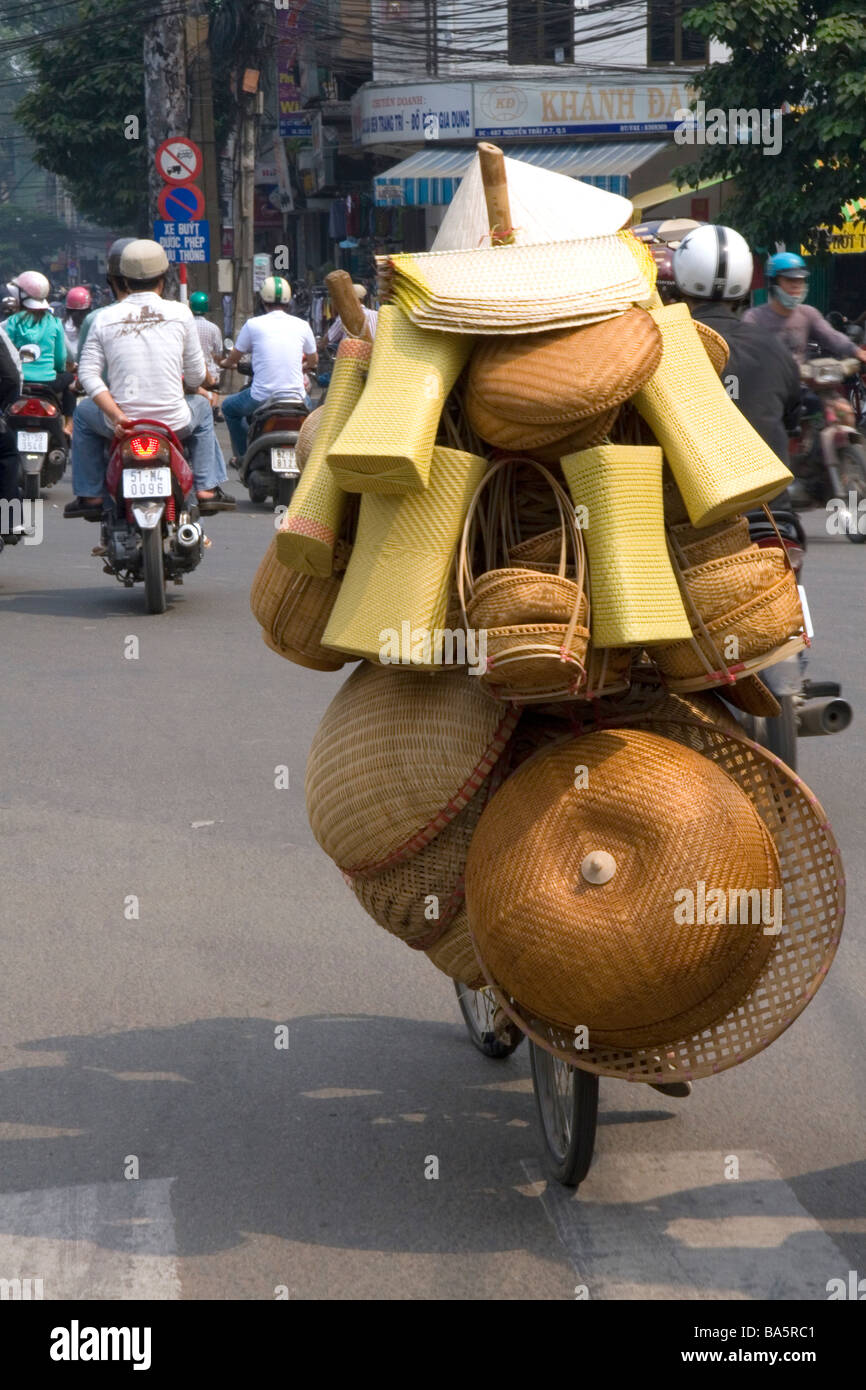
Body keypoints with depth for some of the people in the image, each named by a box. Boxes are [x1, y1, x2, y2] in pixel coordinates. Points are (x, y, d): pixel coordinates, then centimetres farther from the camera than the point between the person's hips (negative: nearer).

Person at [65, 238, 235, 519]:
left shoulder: (104, 318, 0)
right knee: (201, 407, 34)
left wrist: (116, 414, -11)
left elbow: (88, 372, -8)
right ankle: (207, 490, 25)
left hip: (121, 422, 0)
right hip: (173, 422, 0)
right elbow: (196, 375, 2)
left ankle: (89, 494, 27)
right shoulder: (179, 313, -3)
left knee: (84, 412, 33)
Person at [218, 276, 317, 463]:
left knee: (229, 407, 26)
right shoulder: (302, 325, 4)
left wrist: (225, 363, 36)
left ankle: (244, 455, 21)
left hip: (261, 398, -3)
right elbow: (313, 360, 20)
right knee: (309, 406, 37)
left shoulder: (253, 324, -3)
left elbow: (234, 358, 11)